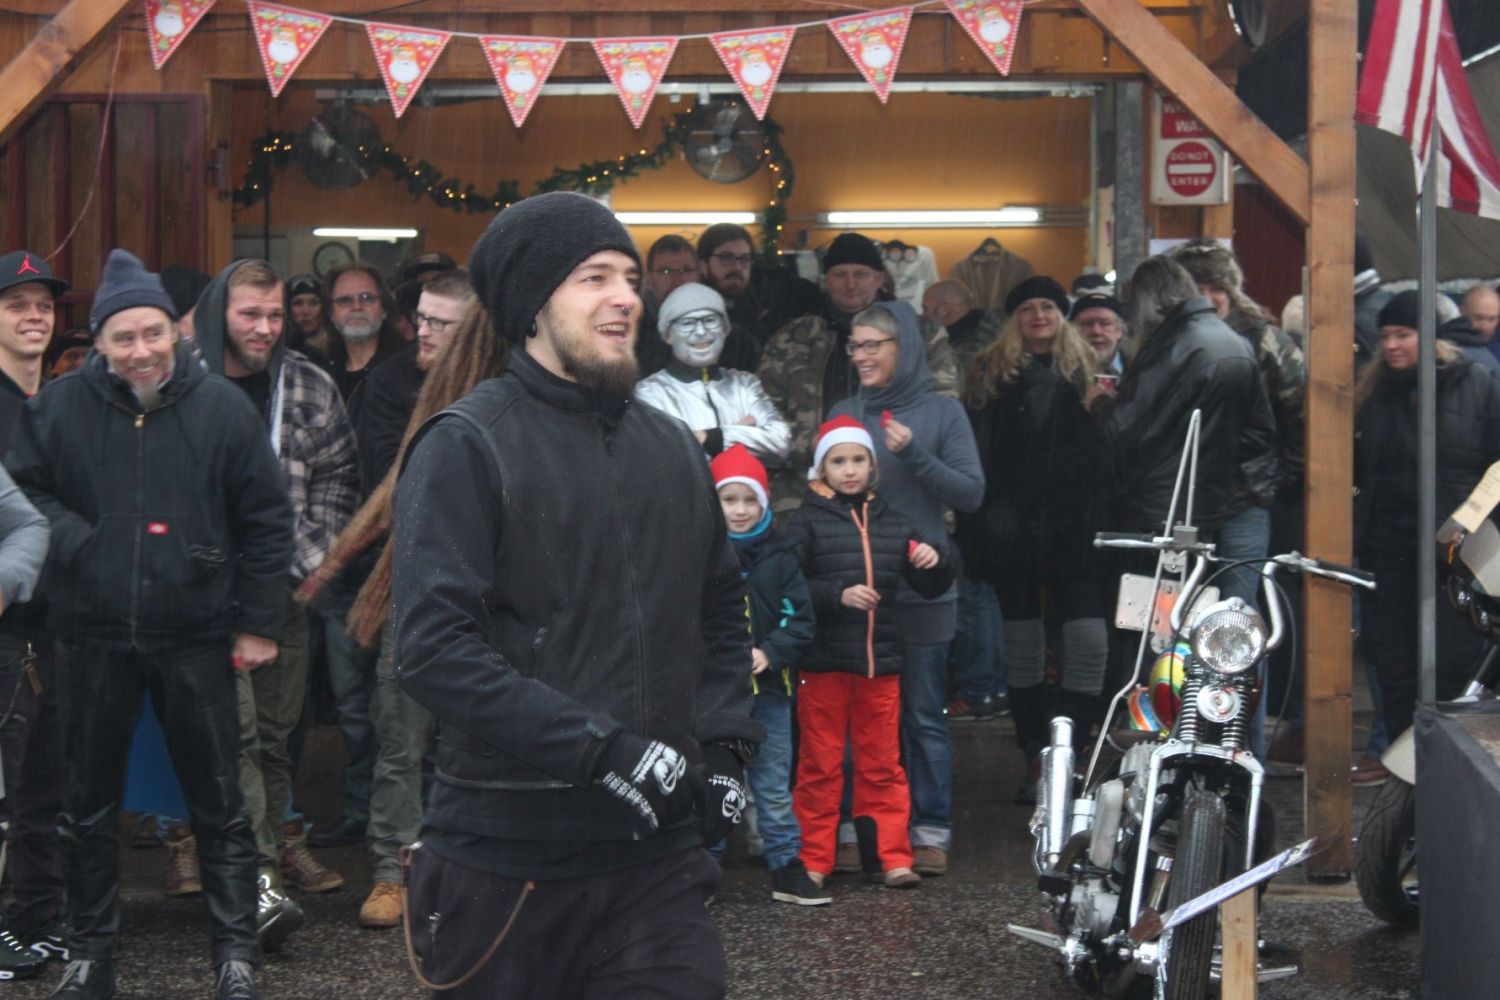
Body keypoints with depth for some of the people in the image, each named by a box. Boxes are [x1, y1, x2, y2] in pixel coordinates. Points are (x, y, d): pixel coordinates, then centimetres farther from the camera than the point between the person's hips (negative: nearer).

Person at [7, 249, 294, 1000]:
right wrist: (66, 536, -11)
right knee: (88, 805, 13)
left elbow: (266, 521, 2)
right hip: (92, 636, 2)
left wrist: (259, 622, 0)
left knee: (217, 802, 7)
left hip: (195, 636, -1)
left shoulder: (223, 408, -3)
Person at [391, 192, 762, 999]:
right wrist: (600, 750, -21)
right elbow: (432, 647, -17)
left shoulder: (672, 447, 13)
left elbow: (719, 613, 24)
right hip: (508, 856, -5)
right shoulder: (467, 445, -7)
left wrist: (723, 746, 8)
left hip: (658, 846, 5)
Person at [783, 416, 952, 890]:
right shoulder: (807, 520, 0)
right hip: (823, 662, -3)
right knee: (820, 765, 4)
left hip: (881, 662, 3)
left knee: (882, 765, 8)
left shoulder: (893, 522, 12)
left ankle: (892, 857, 13)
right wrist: (838, 595, -22)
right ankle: (814, 859, 11)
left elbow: (931, 587, 17)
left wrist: (934, 562, -5)